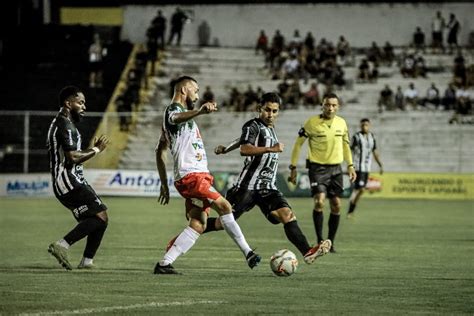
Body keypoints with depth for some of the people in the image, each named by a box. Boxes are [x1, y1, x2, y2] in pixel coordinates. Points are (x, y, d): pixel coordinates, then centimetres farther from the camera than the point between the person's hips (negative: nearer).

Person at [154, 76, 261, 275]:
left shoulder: (178, 112, 26)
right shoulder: (173, 110, -5)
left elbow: (160, 151, 32)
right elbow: (179, 117, -34)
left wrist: (164, 184, 29)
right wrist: (201, 111, -55)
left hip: (199, 175, 10)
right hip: (191, 176, -10)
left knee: (198, 225, 0)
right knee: (224, 206, -19)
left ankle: (164, 264, -2)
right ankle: (247, 253, -20)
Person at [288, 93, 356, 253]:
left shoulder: (341, 123, 4)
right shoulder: (311, 122, -9)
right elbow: (298, 143, -2)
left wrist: (350, 165, 12)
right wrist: (293, 167, -4)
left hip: (335, 168, 5)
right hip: (317, 167, -4)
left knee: (336, 205, 4)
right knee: (320, 202, -19)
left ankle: (331, 242, 16)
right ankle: (320, 241, -9)